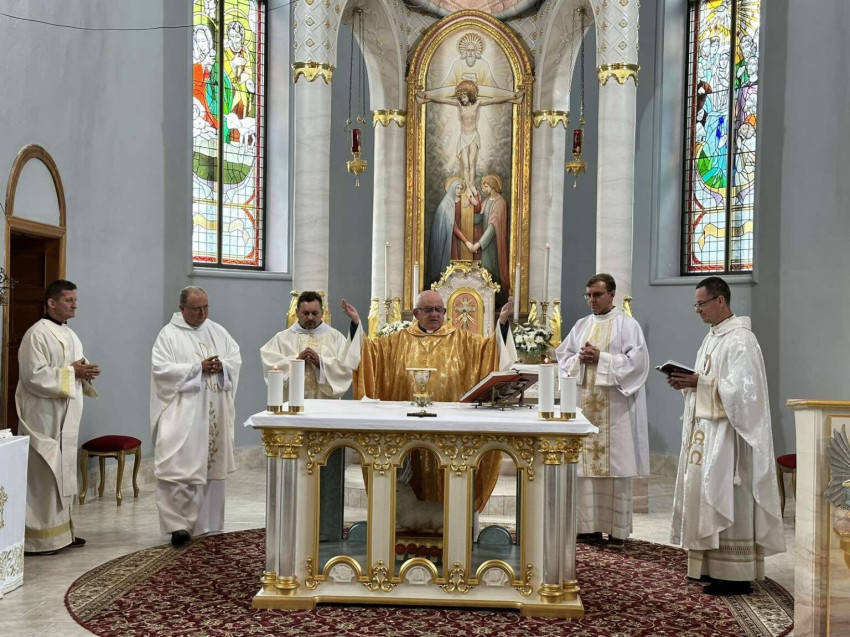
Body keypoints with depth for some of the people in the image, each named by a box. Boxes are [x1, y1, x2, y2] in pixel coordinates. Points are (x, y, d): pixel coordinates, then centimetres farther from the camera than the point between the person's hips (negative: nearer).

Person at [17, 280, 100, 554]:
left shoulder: (70, 335, 13)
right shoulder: (37, 334, -14)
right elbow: (34, 376, -22)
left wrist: (85, 373, -2)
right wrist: (72, 372, -19)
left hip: (65, 416, 9)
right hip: (43, 416, -9)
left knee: (63, 473, 13)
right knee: (42, 475, -4)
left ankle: (60, 529, 23)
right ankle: (37, 538, 4)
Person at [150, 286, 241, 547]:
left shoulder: (217, 331, 12)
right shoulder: (168, 334, -3)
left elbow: (236, 359, 11)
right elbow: (161, 368, -13)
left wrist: (221, 366, -11)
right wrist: (199, 368, -16)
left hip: (214, 413, 5)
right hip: (183, 414, -5)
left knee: (213, 464, 10)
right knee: (181, 466, -10)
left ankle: (207, 521, 21)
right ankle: (179, 524, -7)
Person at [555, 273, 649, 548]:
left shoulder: (627, 324, 0)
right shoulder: (581, 325, 15)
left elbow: (636, 361, -9)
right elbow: (563, 357, 14)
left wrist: (601, 358, -14)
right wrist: (580, 359, -6)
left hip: (614, 407, -5)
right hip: (584, 402, 5)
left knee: (615, 466, -3)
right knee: (585, 464, 4)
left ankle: (617, 530, 4)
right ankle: (590, 525, 12)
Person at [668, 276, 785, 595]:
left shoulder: (740, 339, -15)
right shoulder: (713, 336, 15)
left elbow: (742, 388, -22)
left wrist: (699, 383, -22)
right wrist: (687, 383, 3)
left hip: (727, 434, -10)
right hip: (706, 430, 10)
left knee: (727, 501, -6)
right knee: (707, 497, 12)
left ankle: (736, 575, 0)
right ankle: (713, 565, 20)